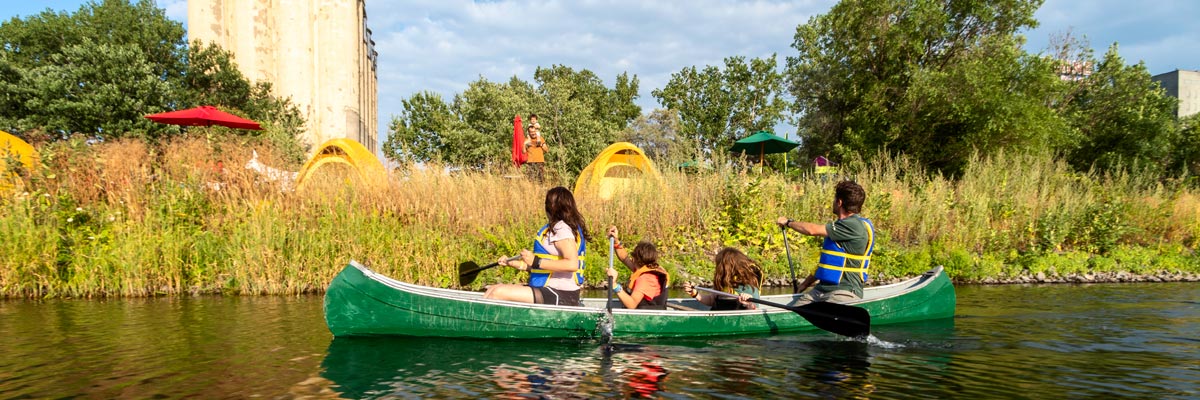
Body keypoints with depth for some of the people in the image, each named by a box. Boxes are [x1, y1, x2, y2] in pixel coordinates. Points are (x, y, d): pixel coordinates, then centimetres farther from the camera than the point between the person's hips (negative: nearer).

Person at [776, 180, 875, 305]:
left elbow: (812, 230, -13)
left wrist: (788, 222, 4)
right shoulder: (841, 226, 23)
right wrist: (805, 284, 30)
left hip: (845, 292, -9)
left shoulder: (856, 225, -12)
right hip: (821, 289, 9)